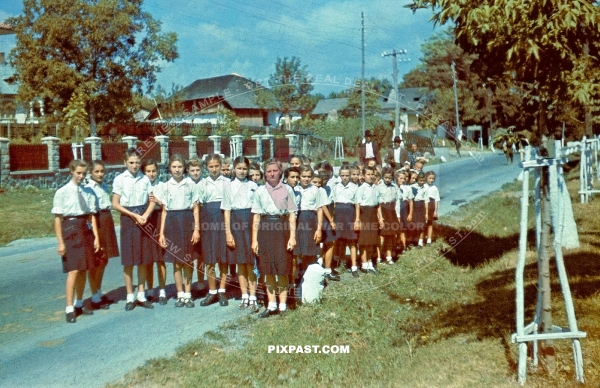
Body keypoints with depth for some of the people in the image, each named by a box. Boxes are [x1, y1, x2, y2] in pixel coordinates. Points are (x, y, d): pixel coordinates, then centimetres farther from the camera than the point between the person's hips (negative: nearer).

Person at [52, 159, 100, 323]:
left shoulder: (88, 192, 3)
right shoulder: (62, 192, -9)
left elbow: (91, 215, 6)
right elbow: (57, 218, -7)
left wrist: (96, 236, 2)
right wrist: (60, 242, -9)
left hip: (85, 229, 5)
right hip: (70, 228, -5)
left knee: (83, 270, 11)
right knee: (73, 270, -7)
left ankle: (79, 304, 26)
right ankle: (69, 309, 3)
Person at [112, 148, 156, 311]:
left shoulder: (145, 179, 4)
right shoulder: (120, 179, -3)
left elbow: (152, 201, 5)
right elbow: (115, 204, -4)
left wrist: (145, 215, -12)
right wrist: (134, 215, -11)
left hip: (143, 219, 3)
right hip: (128, 219, -2)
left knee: (143, 259, 6)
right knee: (128, 260, 1)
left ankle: (141, 295, 17)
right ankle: (130, 297, 12)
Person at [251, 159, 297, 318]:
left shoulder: (287, 190, 4)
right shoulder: (260, 191, 8)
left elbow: (292, 214, 2)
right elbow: (256, 216, 7)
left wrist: (292, 236, -5)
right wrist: (254, 239, 4)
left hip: (282, 228, -2)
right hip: (265, 229, 2)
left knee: (282, 269, 1)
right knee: (268, 270, 6)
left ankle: (283, 305, 12)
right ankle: (271, 305, 16)